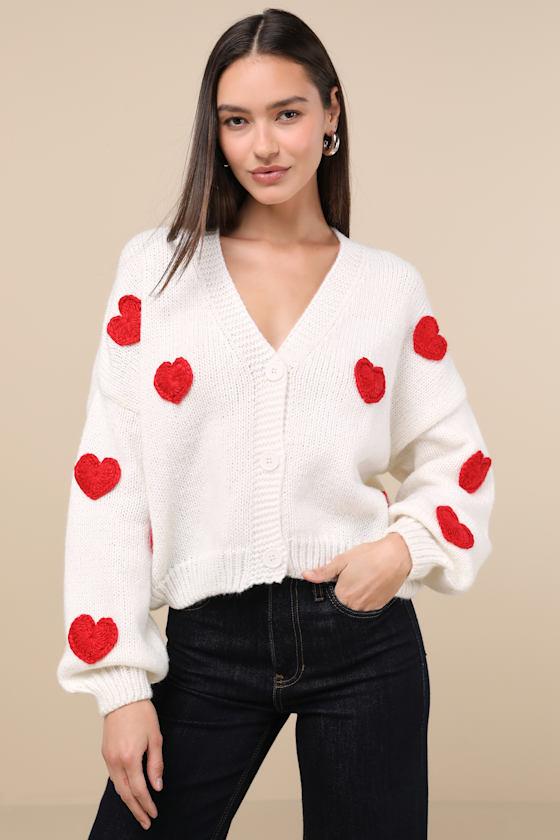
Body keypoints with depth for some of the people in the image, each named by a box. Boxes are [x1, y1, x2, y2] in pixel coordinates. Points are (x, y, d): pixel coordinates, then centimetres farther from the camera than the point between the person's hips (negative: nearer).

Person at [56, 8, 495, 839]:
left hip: (365, 642, 1)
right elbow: (108, 478, -1)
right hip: (209, 644, 0)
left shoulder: (390, 286, 4)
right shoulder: (156, 267, 1)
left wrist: (405, 547, -10)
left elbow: (460, 461, 11)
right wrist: (122, 681, -5)